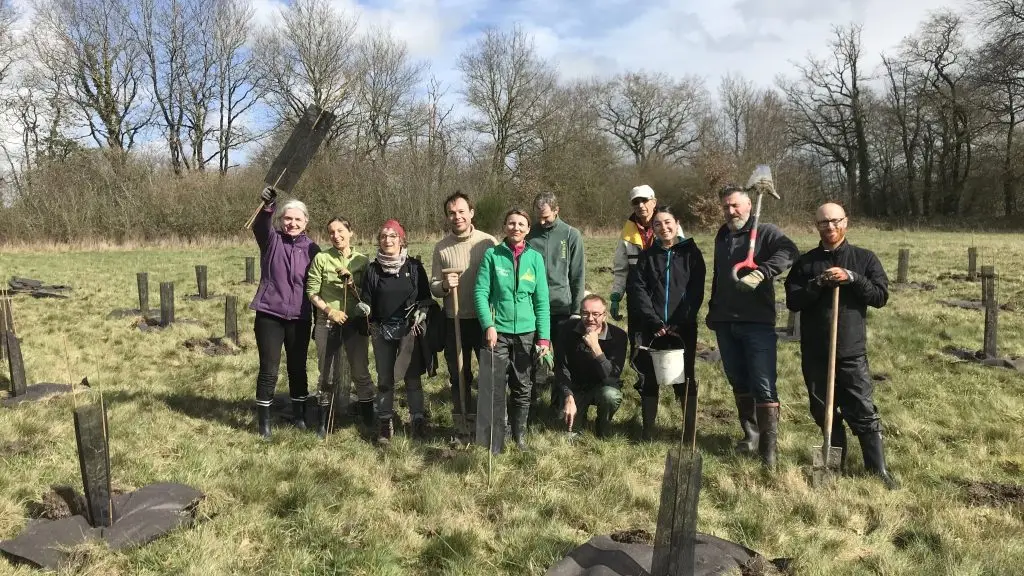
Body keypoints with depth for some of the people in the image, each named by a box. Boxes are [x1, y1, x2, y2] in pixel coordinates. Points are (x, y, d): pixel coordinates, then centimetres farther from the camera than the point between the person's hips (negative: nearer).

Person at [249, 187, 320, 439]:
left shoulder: (311, 249, 3)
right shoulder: (271, 240, -1)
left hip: (300, 318, 2)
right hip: (269, 315, -2)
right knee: (269, 369, 0)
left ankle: (299, 414, 28)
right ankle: (263, 420, 15)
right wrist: (267, 207, -44)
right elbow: (259, 226, -24)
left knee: (298, 368, 12)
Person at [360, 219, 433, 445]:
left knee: (412, 377, 1)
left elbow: (426, 297, 4)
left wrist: (420, 313, -11)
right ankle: (385, 423, 17)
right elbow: (367, 300, 4)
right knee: (385, 379, 8)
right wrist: (363, 308, -16)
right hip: (382, 332, 2)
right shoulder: (373, 269, 3)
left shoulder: (414, 266, 0)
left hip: (410, 330, -1)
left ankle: (418, 420, 13)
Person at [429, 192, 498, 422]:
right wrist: (444, 286, -18)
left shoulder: (488, 242, -4)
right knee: (459, 377, 13)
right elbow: (433, 286, 5)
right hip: (455, 322, 2)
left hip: (485, 319, -2)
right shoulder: (441, 247, 2)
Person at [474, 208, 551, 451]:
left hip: (526, 332, 2)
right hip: (498, 330, -2)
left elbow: (542, 300, 2)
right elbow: (481, 292, -4)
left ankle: (520, 433, 26)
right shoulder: (492, 255, -2)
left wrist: (544, 337, -3)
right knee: (496, 384, 3)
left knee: (523, 386, 10)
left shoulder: (535, 258, 2)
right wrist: (488, 325, -16)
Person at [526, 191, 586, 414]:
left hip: (561, 308, 0)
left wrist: (577, 310, -3)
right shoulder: (528, 235, 1)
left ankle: (559, 404, 23)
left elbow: (578, 276, 0)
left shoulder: (571, 235, -1)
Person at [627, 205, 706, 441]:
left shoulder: (691, 253, 4)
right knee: (650, 378, 5)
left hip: (683, 328, -1)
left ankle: (690, 430, 11)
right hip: (652, 328, 2)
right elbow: (637, 289, 0)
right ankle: (647, 429, 14)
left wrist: (678, 324, -12)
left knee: (685, 377, 2)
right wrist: (655, 322, -11)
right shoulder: (647, 255, 9)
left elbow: (695, 291, -3)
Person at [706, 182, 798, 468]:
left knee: (764, 386, -7)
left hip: (757, 322, -6)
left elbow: (789, 251, -25)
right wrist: (712, 311, 25)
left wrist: (761, 272, -38)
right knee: (738, 382, 14)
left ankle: (768, 445, -2)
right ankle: (751, 434, 27)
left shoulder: (765, 231, -4)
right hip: (725, 323, 6)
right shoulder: (722, 236, 17)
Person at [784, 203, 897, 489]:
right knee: (823, 412, 12)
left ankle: (879, 470, 11)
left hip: (852, 352, -2)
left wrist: (852, 278, -16)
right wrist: (817, 284, -17)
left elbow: (881, 296, -3)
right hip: (814, 353, 2)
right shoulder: (805, 262, 6)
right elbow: (792, 301, -2)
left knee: (864, 413, 0)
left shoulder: (864, 258, 4)